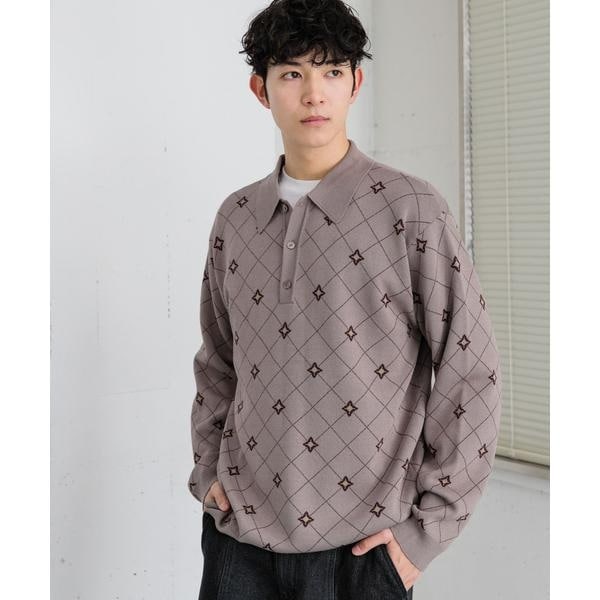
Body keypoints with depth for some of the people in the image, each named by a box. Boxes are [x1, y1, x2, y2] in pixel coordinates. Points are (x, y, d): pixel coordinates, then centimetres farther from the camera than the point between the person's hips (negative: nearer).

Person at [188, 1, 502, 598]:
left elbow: (472, 374, -8)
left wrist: (427, 527, -8)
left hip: (357, 547, -3)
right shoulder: (235, 218, 5)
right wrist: (208, 469, 6)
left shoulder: (410, 211, -9)